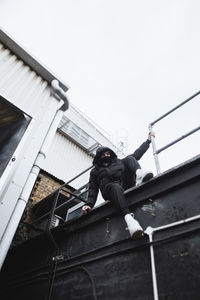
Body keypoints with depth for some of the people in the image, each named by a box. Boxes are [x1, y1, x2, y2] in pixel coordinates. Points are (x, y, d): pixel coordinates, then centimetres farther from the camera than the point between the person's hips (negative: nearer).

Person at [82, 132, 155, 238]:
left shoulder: (119, 161, 33)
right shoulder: (95, 171, 28)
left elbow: (137, 154, 33)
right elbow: (93, 189, 16)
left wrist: (148, 140, 33)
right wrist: (89, 204, -3)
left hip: (127, 185, 3)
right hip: (111, 188, -2)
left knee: (129, 159, -9)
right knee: (114, 186, -39)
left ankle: (139, 174, -40)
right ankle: (128, 217, -61)